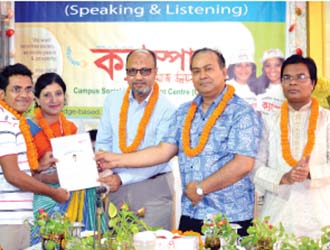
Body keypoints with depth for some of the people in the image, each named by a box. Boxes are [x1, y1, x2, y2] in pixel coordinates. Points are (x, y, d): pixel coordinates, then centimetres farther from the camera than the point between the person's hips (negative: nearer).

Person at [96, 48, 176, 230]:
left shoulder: (166, 108, -9)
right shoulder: (112, 101, 6)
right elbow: (103, 142, 12)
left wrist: (122, 178, -18)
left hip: (154, 189, -3)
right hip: (117, 187, 4)